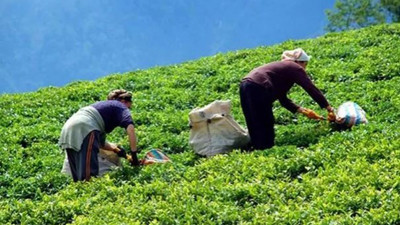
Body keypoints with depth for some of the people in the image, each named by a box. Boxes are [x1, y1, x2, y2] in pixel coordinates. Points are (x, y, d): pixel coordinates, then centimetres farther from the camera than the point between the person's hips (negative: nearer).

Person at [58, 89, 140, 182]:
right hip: (84, 129, -8)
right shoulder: (120, 107, 14)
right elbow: (130, 128, -6)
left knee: (78, 177, 7)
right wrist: (134, 154, -4)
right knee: (89, 175, -15)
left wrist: (116, 149, 28)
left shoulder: (103, 106, 35)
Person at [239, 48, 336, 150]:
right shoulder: (295, 68, 7)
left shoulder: (281, 67, 31)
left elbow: (283, 99, 30)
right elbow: (312, 89, 2)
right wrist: (329, 109, 6)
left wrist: (302, 111, 25)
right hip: (258, 89, -9)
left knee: (256, 130, 11)